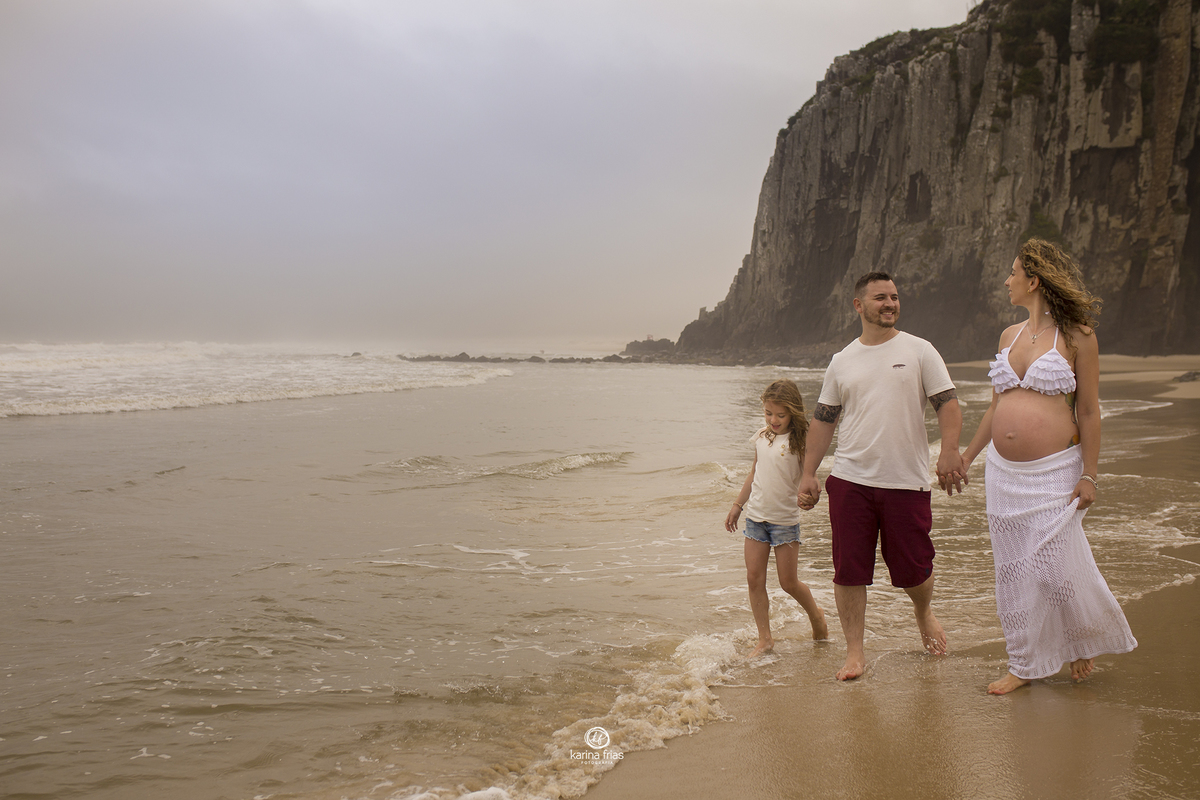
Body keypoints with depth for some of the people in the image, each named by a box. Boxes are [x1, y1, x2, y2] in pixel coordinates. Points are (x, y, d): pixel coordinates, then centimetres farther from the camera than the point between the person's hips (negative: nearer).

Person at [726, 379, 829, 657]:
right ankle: (765, 639, 10)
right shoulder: (761, 437, 5)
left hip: (785, 519, -5)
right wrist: (737, 506, 22)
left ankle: (815, 614, 33)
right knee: (754, 578, 1)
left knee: (789, 582, 4)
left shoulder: (799, 441, -11)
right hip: (756, 516, 5)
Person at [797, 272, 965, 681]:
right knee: (849, 570, 0)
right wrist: (808, 473, 7)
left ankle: (924, 614, 38)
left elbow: (948, 403, -1)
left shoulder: (919, 351, 4)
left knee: (913, 569, 4)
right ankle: (854, 651, 13)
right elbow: (823, 419, 13)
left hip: (907, 481, -2)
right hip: (850, 479, 2)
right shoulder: (842, 361, 10)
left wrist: (949, 451, -18)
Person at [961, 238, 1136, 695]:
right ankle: (1026, 665, 20)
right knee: (1014, 571, 8)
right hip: (1003, 472, 6)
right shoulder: (1010, 336, 10)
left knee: (1057, 566, -2)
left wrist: (1089, 475, -10)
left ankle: (1085, 642, 28)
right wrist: (967, 454, 20)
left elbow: (1089, 411, -6)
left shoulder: (1077, 337, -6)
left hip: (1052, 473, -6)